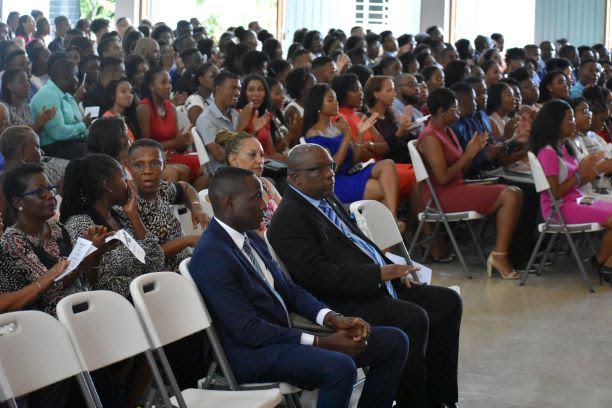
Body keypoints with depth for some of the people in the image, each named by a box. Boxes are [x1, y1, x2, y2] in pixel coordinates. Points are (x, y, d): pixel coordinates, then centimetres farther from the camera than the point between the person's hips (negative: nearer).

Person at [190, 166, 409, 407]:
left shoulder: (250, 238, 10)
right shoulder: (210, 256, -18)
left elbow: (289, 290, 16)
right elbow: (248, 329, -21)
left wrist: (334, 319, -2)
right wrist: (321, 342, -20)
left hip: (284, 336, 9)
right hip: (251, 354, -9)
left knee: (394, 342, 3)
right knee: (340, 366, -35)